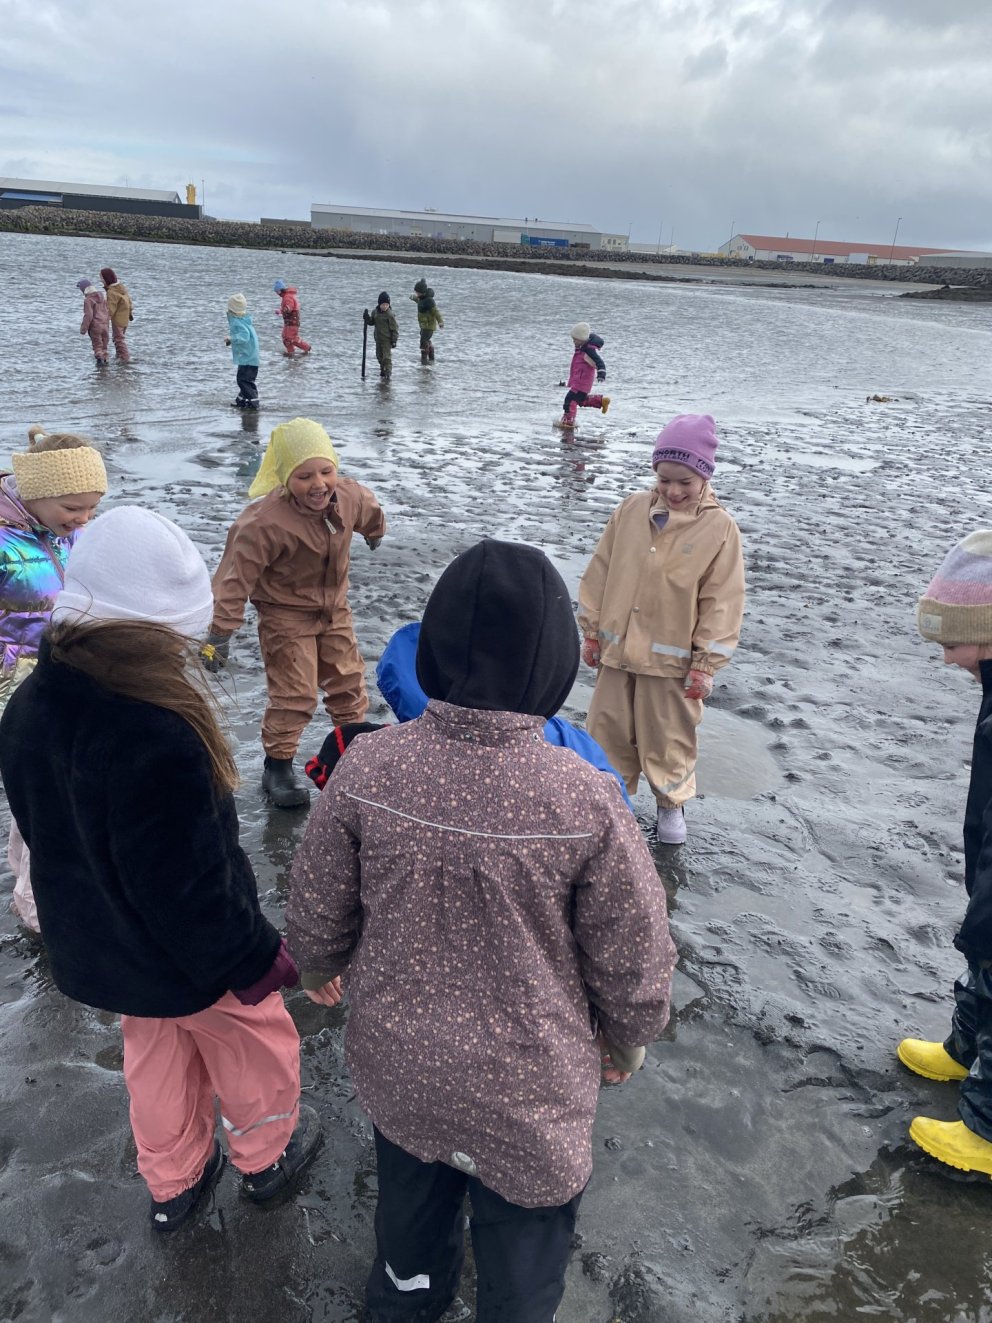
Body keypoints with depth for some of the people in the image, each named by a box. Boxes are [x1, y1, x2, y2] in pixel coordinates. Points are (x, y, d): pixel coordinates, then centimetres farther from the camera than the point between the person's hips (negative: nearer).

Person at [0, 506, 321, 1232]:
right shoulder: (154, 736, -38)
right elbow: (187, 885, -31)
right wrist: (253, 960, -15)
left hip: (95, 947, 7)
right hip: (187, 954, -7)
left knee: (156, 1058, 29)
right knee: (255, 1045, 22)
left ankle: (173, 1183, 49)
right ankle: (266, 1155, 46)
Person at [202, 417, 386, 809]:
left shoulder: (350, 496, -14)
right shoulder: (266, 520, -32)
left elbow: (370, 511, 13)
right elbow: (236, 575, -28)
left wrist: (376, 533, 36)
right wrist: (220, 633, -26)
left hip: (334, 608, 6)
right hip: (285, 614, -6)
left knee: (348, 682, 16)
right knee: (294, 693, -3)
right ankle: (278, 766, 14)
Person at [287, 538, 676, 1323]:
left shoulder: (368, 767, -23)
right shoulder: (583, 800, -30)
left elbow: (319, 907, -7)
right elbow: (633, 956, -16)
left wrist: (319, 967, 15)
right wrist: (631, 1036, 6)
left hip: (396, 1060, 4)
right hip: (528, 1085, -3)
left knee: (410, 1192, 32)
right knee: (523, 1234, 25)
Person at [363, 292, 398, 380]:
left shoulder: (390, 314, -17)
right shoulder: (375, 312, 2)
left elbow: (394, 328, -14)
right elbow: (371, 322, 15)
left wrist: (394, 340, -16)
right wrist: (366, 318, -6)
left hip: (387, 339, -7)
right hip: (378, 338, 7)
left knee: (387, 356, -9)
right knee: (379, 355, 18)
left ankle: (388, 373, -5)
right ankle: (383, 369, 36)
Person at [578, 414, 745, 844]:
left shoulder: (720, 528, -11)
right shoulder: (631, 510, -2)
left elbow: (722, 602, -9)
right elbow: (600, 572, 5)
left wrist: (705, 664, -10)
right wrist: (592, 631, 6)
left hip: (672, 660, -3)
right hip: (617, 650, 3)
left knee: (667, 738, 10)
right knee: (608, 730, 14)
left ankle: (671, 803, 34)